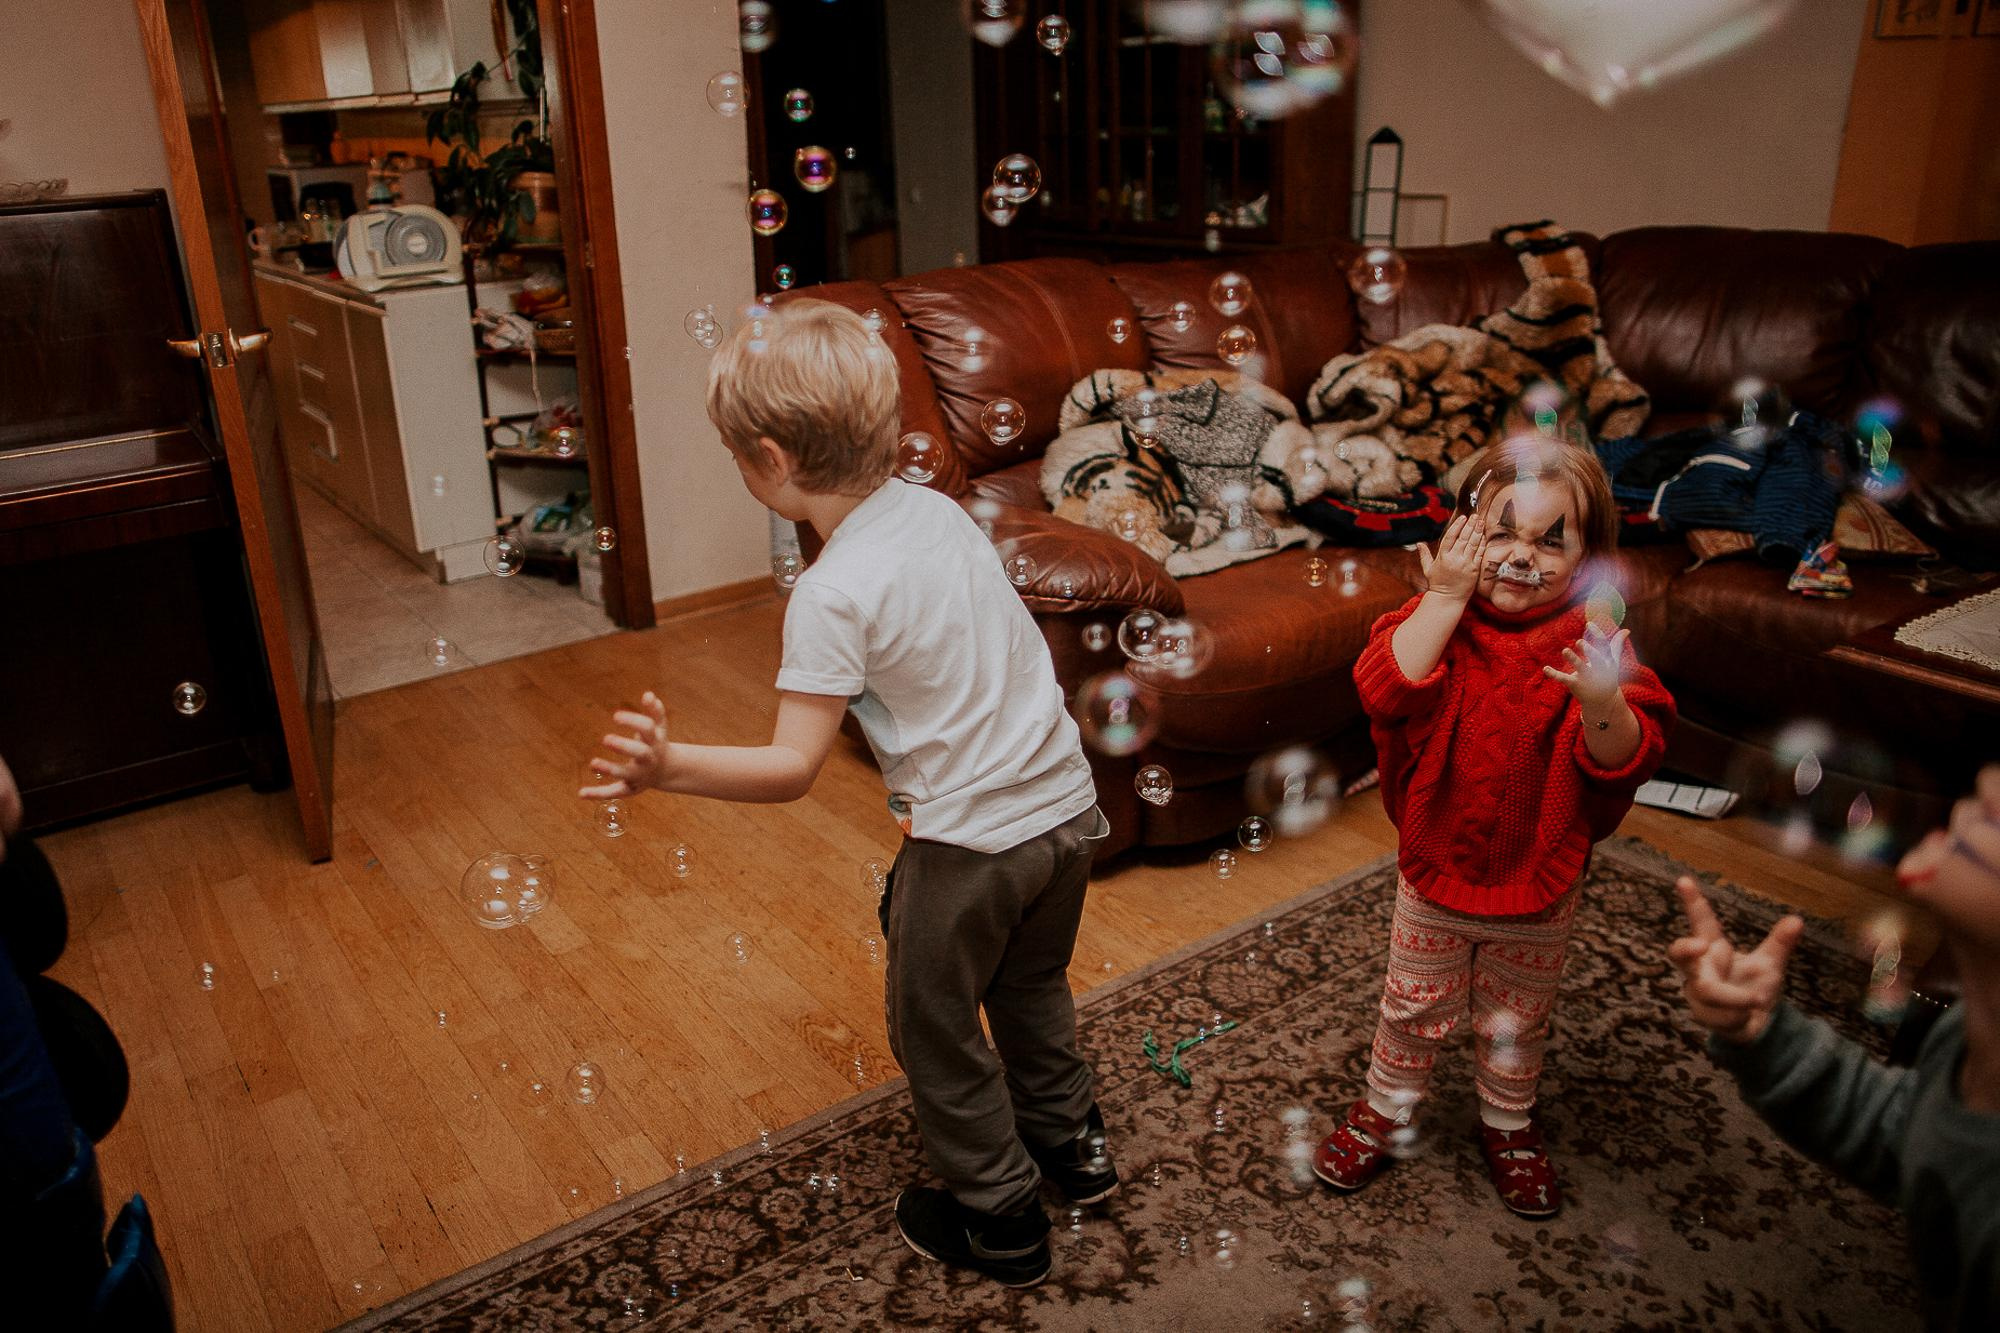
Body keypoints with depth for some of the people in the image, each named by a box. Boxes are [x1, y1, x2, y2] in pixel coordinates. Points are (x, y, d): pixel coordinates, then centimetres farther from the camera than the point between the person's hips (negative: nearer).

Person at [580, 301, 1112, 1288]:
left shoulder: (833, 595, -22)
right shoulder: (937, 508, -1)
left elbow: (793, 769, -25)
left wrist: (669, 768, -35)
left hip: (969, 843, -8)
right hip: (1066, 802, 8)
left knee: (936, 1032, 17)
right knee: (1031, 987, 31)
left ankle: (998, 1217, 34)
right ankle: (1069, 1140, 51)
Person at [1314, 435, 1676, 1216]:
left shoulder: (1590, 639, -15)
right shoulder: (1435, 617, -13)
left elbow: (1627, 761, -21)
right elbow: (1386, 692, -31)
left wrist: (1602, 703, -41)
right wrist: (1446, 599, -32)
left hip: (1540, 879, 0)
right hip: (1436, 867, 0)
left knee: (1517, 1021, 22)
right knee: (1413, 1010, 19)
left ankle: (1509, 1127, 46)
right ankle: (1384, 1113, 42)